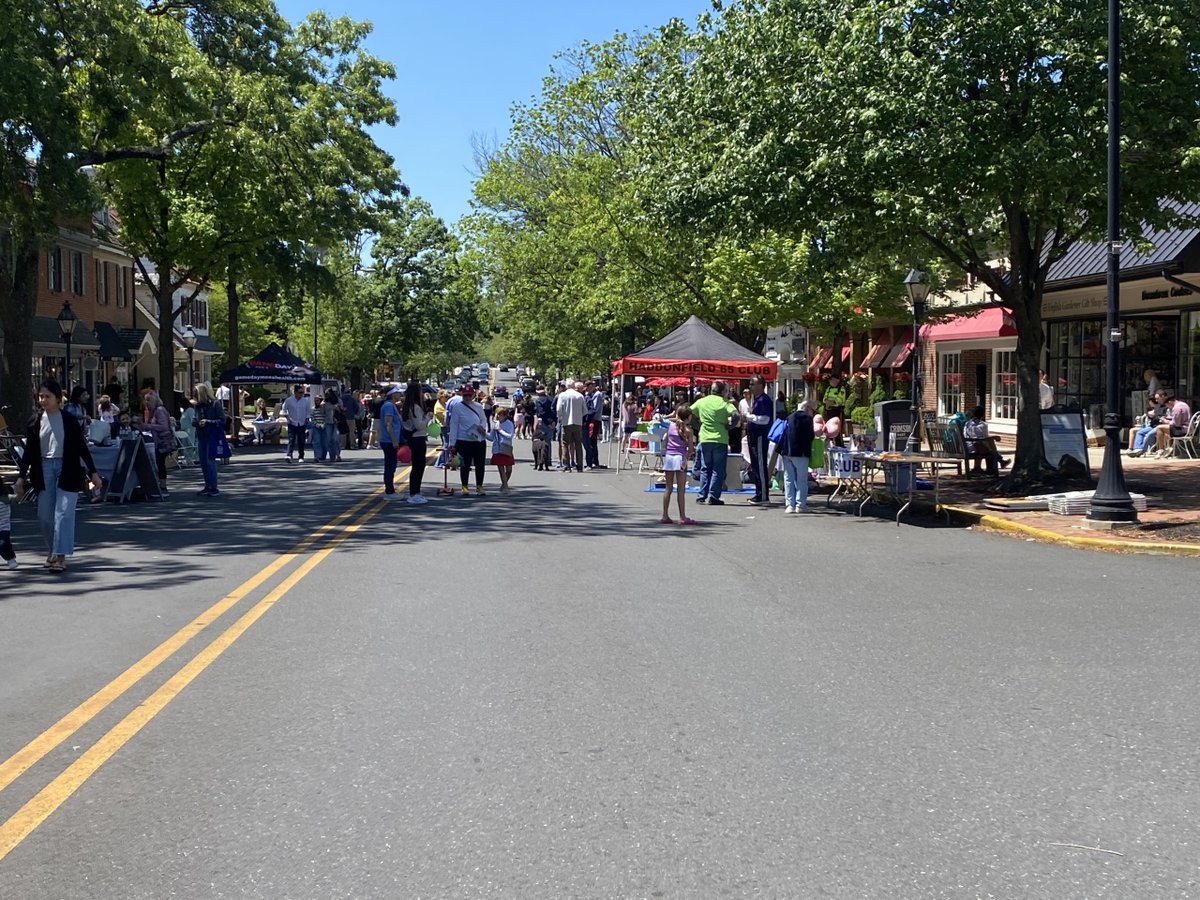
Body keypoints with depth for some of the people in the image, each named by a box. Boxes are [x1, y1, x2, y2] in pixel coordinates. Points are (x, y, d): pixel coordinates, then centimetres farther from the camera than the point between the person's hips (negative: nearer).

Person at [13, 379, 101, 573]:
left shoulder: (69, 420, -1)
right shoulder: (35, 422, 6)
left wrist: (93, 472, 1)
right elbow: (29, 451, 10)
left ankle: (60, 555, -10)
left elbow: (82, 447, 3)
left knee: (63, 511, -10)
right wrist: (21, 477, 6)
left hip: (67, 469, -3)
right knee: (44, 514, 5)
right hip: (44, 469, 3)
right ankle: (53, 549, 26)